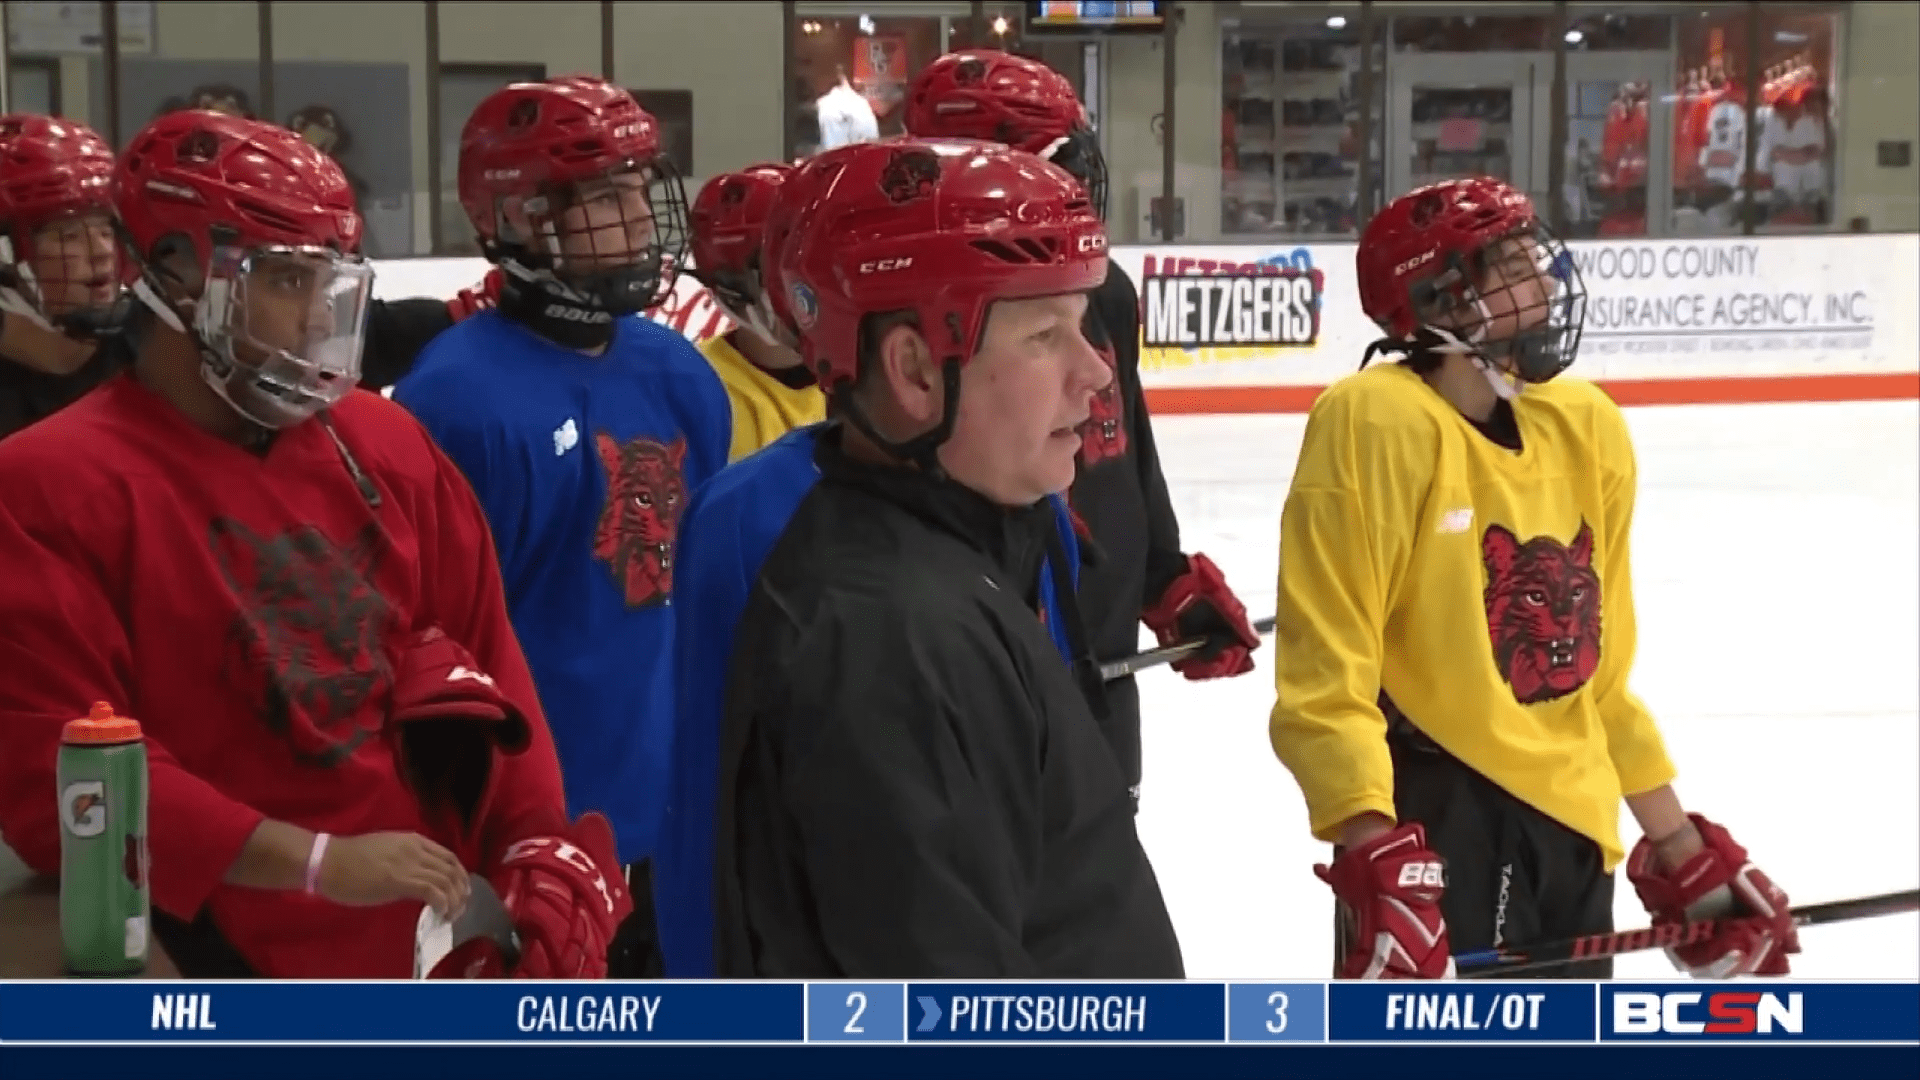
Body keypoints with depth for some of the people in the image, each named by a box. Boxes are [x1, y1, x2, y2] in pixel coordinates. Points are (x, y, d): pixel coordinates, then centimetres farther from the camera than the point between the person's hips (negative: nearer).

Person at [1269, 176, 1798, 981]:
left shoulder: (1587, 431, 7)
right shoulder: (1376, 427, -16)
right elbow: (1325, 679, -19)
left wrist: (1681, 848, 18)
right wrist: (1376, 857, -30)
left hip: (1566, 824, 8)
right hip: (1436, 816, -8)